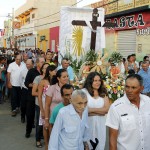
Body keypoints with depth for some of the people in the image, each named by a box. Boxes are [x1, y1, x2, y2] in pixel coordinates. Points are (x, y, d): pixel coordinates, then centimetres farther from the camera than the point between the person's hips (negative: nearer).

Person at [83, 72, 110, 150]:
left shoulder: (103, 93, 6)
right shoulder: (84, 91, -7)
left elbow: (106, 109, -2)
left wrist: (92, 109, -9)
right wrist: (100, 111, -6)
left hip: (100, 123, 3)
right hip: (88, 122, -3)